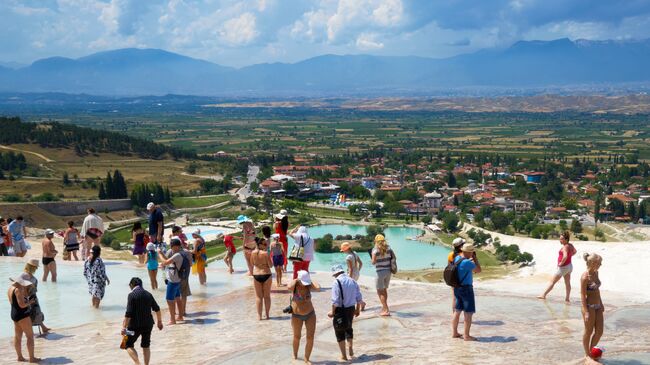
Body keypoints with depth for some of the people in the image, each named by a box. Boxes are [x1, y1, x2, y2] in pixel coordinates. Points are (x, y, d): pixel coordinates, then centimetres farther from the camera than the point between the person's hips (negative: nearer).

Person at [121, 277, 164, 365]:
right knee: (146, 346, 19)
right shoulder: (148, 294, 7)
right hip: (148, 324, 5)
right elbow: (157, 309, 14)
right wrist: (159, 321, 27)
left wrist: (124, 327, -14)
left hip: (135, 325, -5)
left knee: (129, 345, 7)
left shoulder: (132, 295, -11)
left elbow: (128, 313, -17)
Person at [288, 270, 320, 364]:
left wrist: (310, 279, -20)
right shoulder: (294, 285, -17)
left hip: (310, 314, 1)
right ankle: (295, 355, 42)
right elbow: (289, 287, -42)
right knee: (297, 337, 16)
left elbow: (318, 288, -32)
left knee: (310, 338, -5)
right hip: (297, 316, -1)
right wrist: (296, 279, -25)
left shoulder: (309, 285, -12)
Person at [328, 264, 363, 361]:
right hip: (351, 309, 6)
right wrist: (358, 309, 22)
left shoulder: (337, 282, -15)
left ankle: (343, 355, 13)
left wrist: (332, 312, -9)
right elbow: (359, 298, 9)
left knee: (340, 332, 8)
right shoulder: (352, 281, 4)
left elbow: (335, 300, -20)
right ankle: (350, 349, 32)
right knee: (348, 328, 29)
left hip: (340, 310, -6)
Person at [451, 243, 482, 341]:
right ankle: (466, 335, -1)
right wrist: (475, 258, -6)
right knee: (469, 312, -2)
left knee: (458, 311, 15)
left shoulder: (457, 258, 3)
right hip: (466, 288, -9)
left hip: (457, 288, 9)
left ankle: (454, 333, 21)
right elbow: (479, 270, -13)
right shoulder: (467, 262, -23)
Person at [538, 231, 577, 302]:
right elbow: (575, 251, 23)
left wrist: (561, 263, -24)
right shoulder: (570, 245, 2)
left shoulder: (565, 247, -24)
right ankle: (567, 298, 19)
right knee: (567, 283, 13)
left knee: (552, 282, 1)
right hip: (569, 266, 9)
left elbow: (565, 256, -39)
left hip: (563, 267, -9)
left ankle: (544, 295, 7)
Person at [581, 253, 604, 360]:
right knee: (589, 332, 5)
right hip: (589, 306, -8)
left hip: (597, 306, 8)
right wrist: (586, 312, -19)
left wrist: (601, 303, 20)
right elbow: (583, 295, -17)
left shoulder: (596, 273, 6)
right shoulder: (585, 277, -18)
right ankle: (587, 355, 20)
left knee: (599, 332, 10)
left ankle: (591, 351, 28)